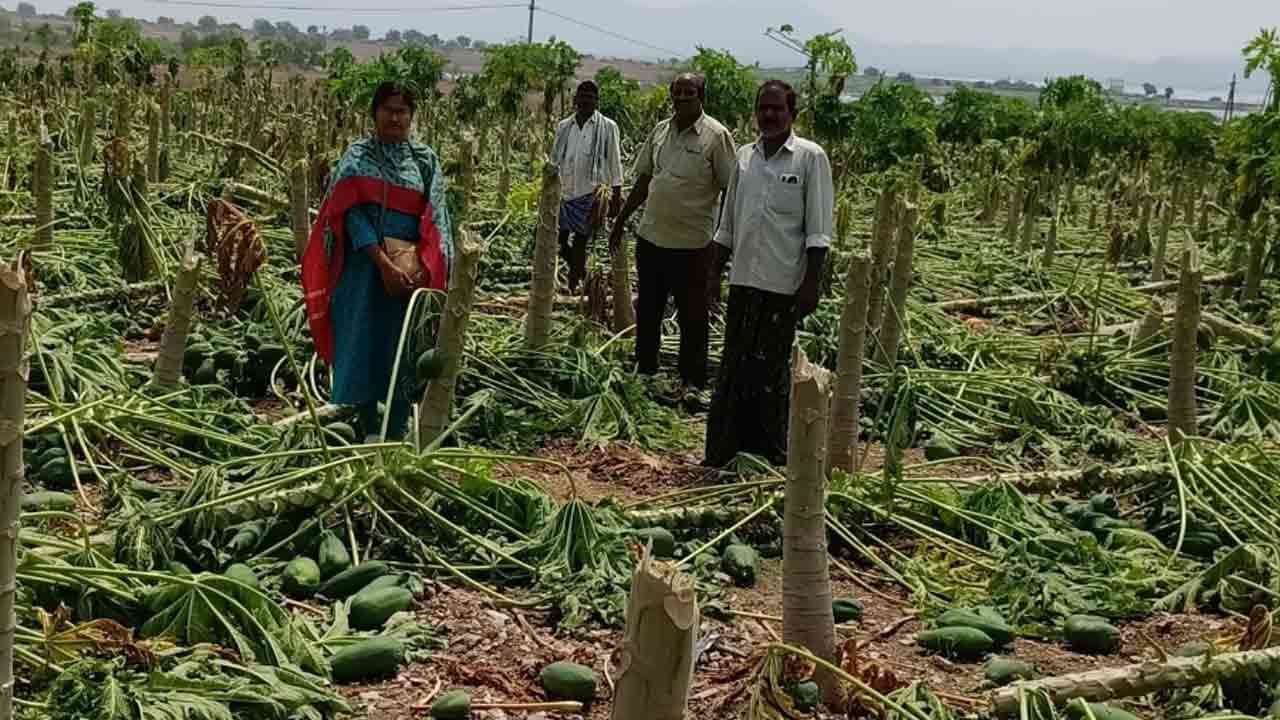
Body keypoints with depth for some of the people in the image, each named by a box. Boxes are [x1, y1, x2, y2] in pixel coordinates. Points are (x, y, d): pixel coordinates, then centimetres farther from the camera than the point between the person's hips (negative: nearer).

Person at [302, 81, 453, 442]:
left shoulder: (425, 160, 8)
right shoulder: (357, 156, 1)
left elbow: (434, 221, 3)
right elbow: (353, 213, -9)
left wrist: (420, 267, -13)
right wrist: (384, 263, -19)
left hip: (410, 268, 1)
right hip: (365, 266, -1)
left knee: (403, 351, 2)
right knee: (363, 346, 1)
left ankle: (397, 434, 9)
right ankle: (370, 432, 13)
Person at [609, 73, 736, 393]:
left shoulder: (716, 136, -10)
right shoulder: (660, 130, 8)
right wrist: (620, 222, 16)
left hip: (692, 244, -6)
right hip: (651, 237, 6)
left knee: (692, 317, 6)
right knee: (647, 310, 16)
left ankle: (692, 382, 17)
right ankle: (644, 370, 31)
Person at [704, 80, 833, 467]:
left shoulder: (810, 157, -6)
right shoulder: (745, 156, 9)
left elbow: (818, 231, -8)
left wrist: (811, 283, -12)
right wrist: (714, 275, 14)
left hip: (783, 284, -5)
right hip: (744, 279, 5)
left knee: (771, 370, 3)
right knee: (733, 367, 10)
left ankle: (770, 456, 15)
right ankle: (724, 452, 20)